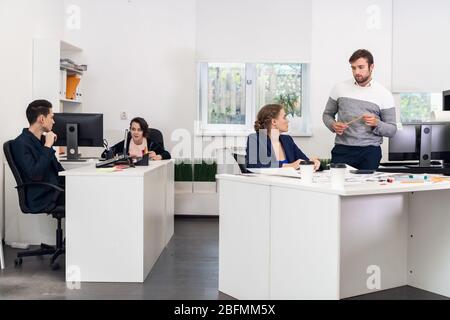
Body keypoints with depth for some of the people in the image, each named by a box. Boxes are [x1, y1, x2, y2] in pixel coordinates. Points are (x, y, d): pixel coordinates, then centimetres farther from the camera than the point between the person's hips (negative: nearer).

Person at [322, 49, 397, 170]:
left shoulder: (384, 94, 2)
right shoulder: (340, 88, 5)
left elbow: (392, 130, 4)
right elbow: (327, 114, 14)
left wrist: (376, 123, -16)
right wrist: (333, 125, -7)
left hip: (370, 151, 0)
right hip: (342, 150, 1)